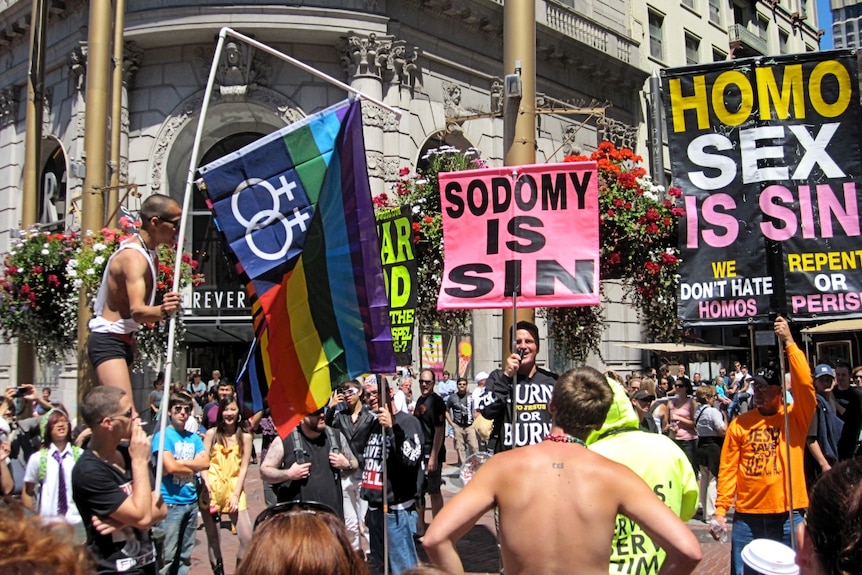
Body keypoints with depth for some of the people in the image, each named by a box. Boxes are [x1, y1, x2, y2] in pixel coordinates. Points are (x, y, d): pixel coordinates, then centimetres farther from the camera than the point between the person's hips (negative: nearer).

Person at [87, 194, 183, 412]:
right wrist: (162, 312, -53)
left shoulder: (149, 251, 10)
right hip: (108, 342, -11)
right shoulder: (133, 257, -21)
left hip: (122, 341, 11)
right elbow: (137, 310, -35)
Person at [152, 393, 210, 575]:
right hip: (171, 503, -6)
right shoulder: (163, 436, -7)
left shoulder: (194, 437, 11)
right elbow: (170, 467, -18)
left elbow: (205, 462, 0)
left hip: (191, 501, 6)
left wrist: (180, 463, -11)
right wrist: (193, 468, -1)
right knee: (166, 558, -5)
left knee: (185, 557, 13)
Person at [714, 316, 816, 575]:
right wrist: (721, 509, -4)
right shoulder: (739, 423, 3)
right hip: (747, 517, 1)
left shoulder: (795, 418, 0)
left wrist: (789, 342, -17)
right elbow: (728, 468, 2)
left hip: (788, 516, -1)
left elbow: (805, 385, -17)